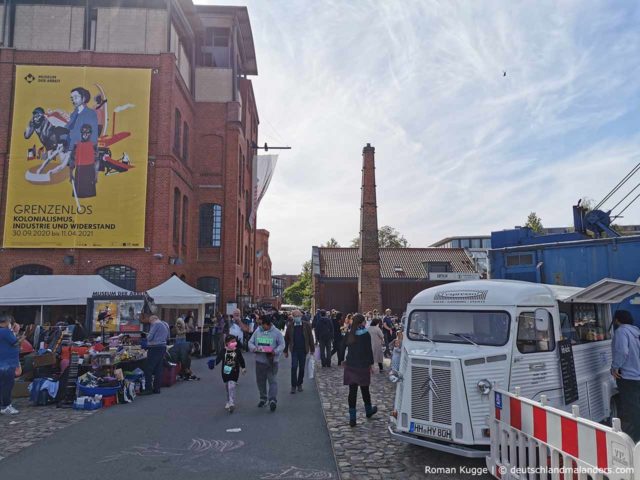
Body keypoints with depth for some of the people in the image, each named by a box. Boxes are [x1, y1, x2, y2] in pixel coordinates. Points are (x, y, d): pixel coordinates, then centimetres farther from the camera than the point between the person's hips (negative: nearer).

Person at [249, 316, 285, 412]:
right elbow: (250, 342, 10)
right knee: (260, 380, 12)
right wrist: (254, 348, -12)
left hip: (272, 360, -4)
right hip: (259, 360, 4)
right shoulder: (257, 331, 7)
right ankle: (263, 398, 27)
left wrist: (275, 351, -20)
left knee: (273, 380, -9)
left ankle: (273, 400, -9)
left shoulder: (276, 332, -2)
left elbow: (282, 345, -2)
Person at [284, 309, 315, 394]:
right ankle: (293, 386, 1)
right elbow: (286, 338, 4)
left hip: (303, 350, 1)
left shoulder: (306, 325, -2)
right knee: (294, 367, -7)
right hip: (294, 350, -1)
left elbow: (310, 337, 2)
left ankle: (299, 384, 23)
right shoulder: (290, 326, -2)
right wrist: (286, 351, 4)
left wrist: (312, 349, 1)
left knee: (302, 368, 9)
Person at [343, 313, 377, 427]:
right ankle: (368, 411, 36)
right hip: (363, 366, -3)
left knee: (352, 391, 4)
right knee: (365, 390, 15)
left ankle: (352, 418, 4)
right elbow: (369, 350, -9)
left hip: (350, 366, 3)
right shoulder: (365, 334, -10)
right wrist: (371, 363, -1)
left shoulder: (349, 335, 2)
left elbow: (347, 349, 5)